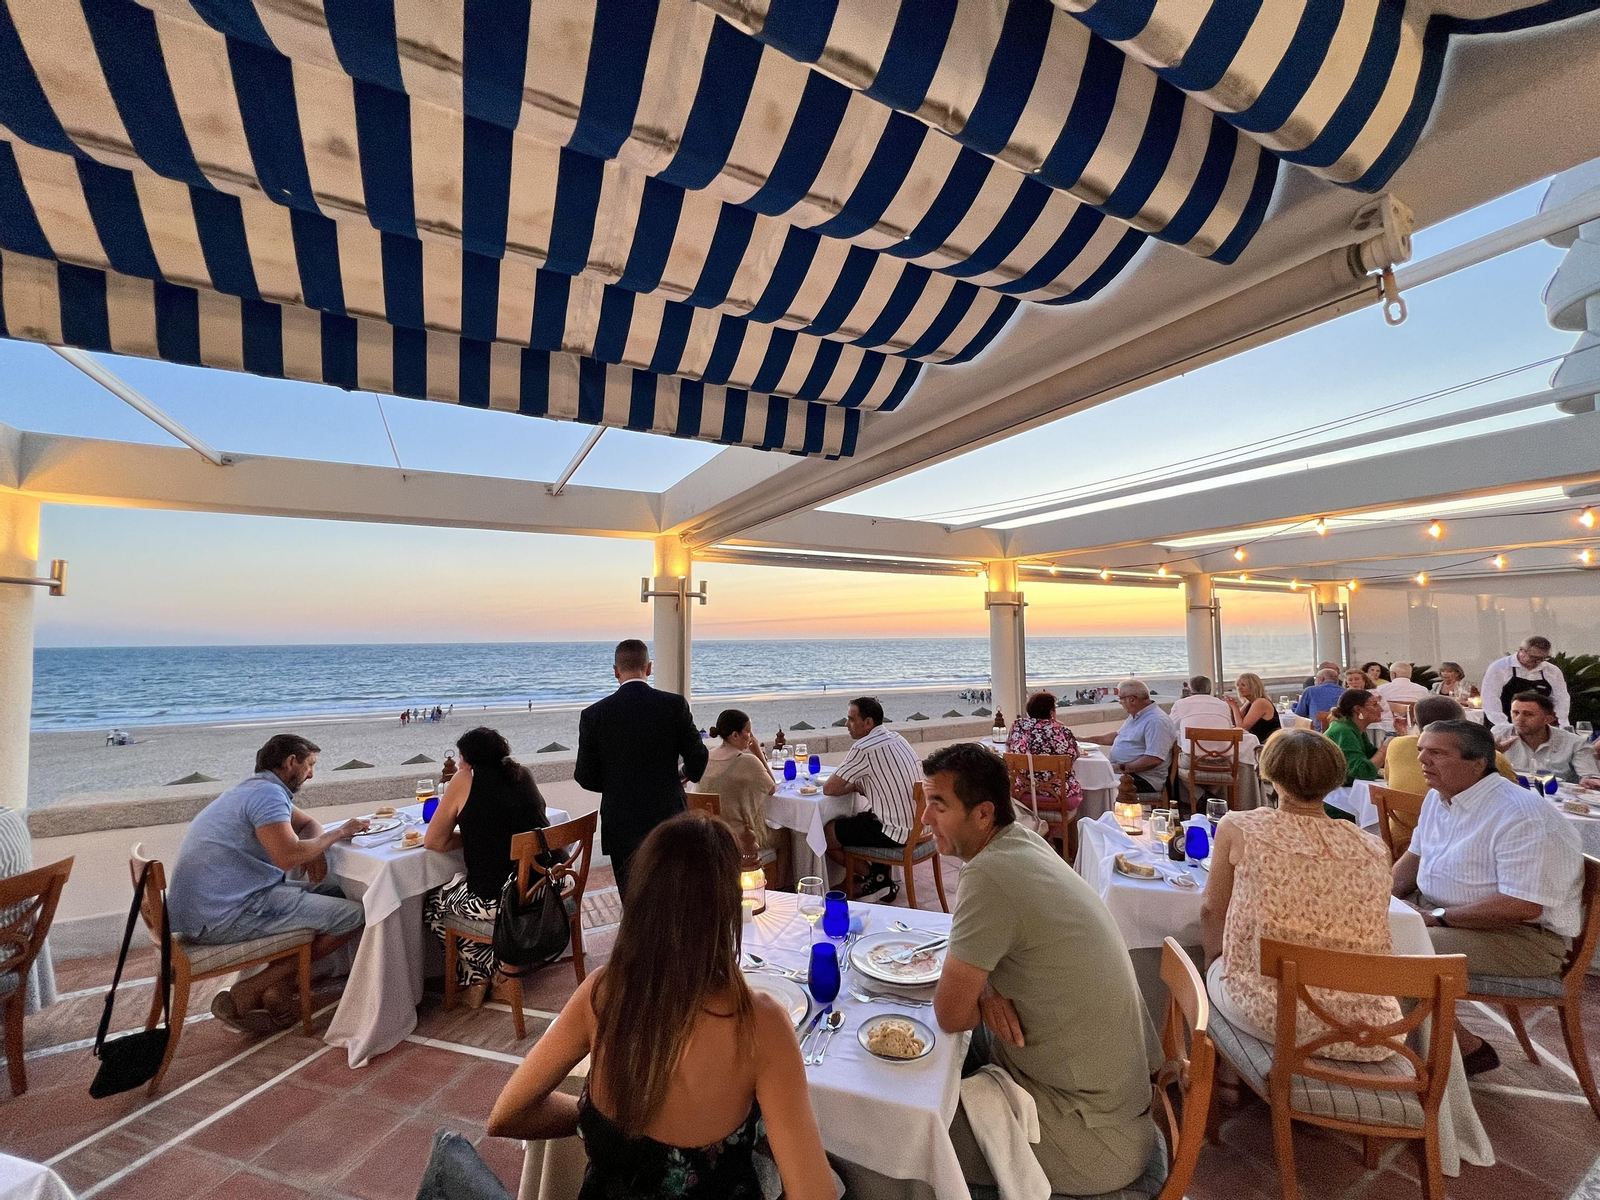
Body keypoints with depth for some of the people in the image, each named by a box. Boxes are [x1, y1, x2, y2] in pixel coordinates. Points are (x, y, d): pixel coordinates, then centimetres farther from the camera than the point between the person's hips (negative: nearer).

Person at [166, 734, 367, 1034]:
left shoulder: (255, 789, 18)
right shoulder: (268, 793, -16)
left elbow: (308, 824, 24)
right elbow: (288, 857, -28)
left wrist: (314, 849, 2)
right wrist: (337, 833, -11)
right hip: (222, 917, -11)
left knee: (333, 891, 14)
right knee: (354, 915, -13)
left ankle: (279, 989, 5)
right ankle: (245, 995, -4)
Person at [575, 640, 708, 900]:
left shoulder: (594, 714, -9)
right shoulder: (675, 705, -9)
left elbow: (587, 779, -3)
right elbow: (697, 759, -3)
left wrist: (578, 771, 20)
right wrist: (689, 774, 20)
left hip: (622, 827, 0)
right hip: (669, 820, 1)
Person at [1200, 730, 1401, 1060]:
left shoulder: (1238, 829, -8)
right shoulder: (1374, 849, 1)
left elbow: (1212, 910, 5)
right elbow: (1372, 947, 13)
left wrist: (1214, 964, 25)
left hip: (1272, 1014, -3)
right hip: (1369, 1033, 3)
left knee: (1217, 967, 27)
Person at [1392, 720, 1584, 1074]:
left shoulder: (1522, 816, -23)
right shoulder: (1439, 797, 4)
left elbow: (1521, 907, -26)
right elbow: (1415, 858, 16)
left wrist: (1437, 918, -21)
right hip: (1440, 911, 9)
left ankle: (1468, 1050, 0)